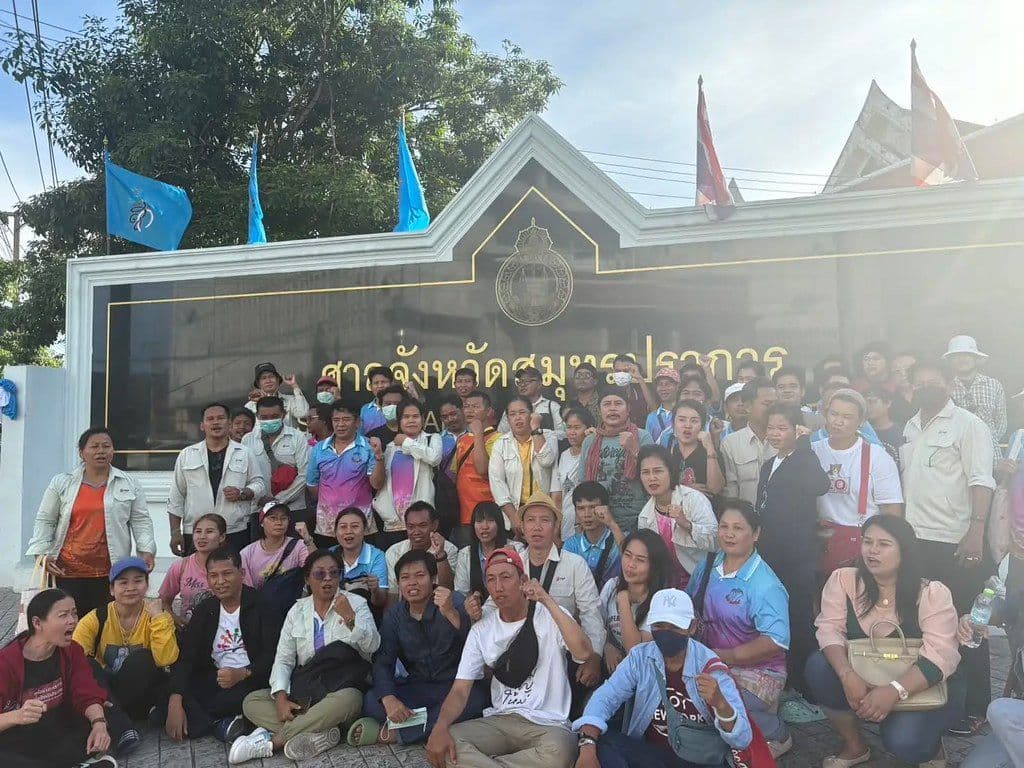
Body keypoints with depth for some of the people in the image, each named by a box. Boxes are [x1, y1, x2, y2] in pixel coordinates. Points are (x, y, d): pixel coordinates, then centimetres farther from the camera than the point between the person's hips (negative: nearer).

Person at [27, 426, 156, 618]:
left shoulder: (128, 485, 7)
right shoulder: (61, 483, 6)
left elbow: (141, 521, 6)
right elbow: (44, 522, 9)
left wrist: (147, 551, -6)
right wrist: (42, 553, -3)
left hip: (110, 573, 0)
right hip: (66, 572, 0)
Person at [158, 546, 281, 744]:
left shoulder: (261, 607, -4)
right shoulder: (205, 611, 10)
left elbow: (274, 655, -10)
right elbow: (185, 657, -1)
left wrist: (243, 674, -27)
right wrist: (175, 702, -16)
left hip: (251, 678, -4)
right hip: (214, 679, 4)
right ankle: (219, 724, -19)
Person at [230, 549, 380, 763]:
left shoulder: (356, 603, 0)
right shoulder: (297, 610, 8)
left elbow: (372, 646, -13)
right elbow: (283, 659, 4)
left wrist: (350, 618, -28)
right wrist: (281, 697, -12)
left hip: (341, 688, -4)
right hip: (303, 691, 4)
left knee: (349, 699, -37)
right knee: (251, 702, -14)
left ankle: (272, 740, -26)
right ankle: (318, 734, -27)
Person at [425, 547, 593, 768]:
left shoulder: (551, 616, -1)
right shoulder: (481, 630, 7)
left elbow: (584, 653, -21)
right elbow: (460, 690, 1)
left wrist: (547, 601, -20)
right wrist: (440, 727, -20)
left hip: (548, 723, -1)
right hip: (499, 719, 1)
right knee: (444, 744, -26)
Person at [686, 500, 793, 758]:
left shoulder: (766, 585, -18)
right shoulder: (707, 566, 4)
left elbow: (776, 642, -23)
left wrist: (727, 656, -23)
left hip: (756, 670, -7)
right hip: (710, 660, 7)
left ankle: (778, 737, 3)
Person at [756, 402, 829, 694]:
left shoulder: (804, 462, -7)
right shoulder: (768, 466, 17)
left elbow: (820, 486, -30)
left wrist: (804, 444, -23)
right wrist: (758, 547, 19)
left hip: (798, 559, -7)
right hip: (769, 555, 7)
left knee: (799, 622, -3)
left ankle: (802, 686, 9)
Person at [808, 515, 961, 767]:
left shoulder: (932, 593, -15)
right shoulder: (843, 579, -7)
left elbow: (940, 656, -23)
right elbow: (829, 628, -13)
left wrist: (893, 691, -37)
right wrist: (848, 675, -33)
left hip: (918, 692, -3)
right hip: (861, 684, 3)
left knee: (903, 740, -30)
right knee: (819, 665, -25)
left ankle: (931, 748, 11)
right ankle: (854, 747, 0)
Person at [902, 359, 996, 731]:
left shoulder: (968, 425, -7)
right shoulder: (911, 428, 13)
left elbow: (981, 481, -14)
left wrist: (976, 532, -23)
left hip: (954, 543, -6)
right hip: (914, 540, 7)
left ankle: (974, 707, 16)